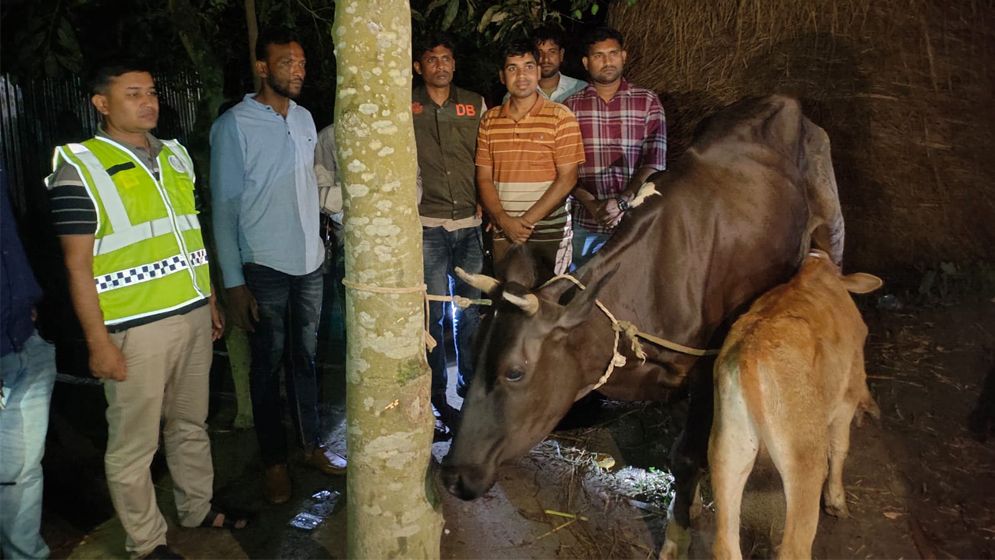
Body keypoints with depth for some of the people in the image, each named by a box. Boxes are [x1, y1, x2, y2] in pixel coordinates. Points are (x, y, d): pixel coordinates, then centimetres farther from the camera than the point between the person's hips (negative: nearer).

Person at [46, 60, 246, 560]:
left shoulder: (175, 155, 10)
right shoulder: (80, 167, -9)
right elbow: (78, 264, -10)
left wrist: (211, 300, 16)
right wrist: (98, 342, -13)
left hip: (193, 315, 6)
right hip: (134, 327, -6)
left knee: (191, 424, 19)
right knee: (134, 444, 7)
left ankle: (198, 506, 38)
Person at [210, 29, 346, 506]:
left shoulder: (304, 118, 7)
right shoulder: (234, 125, -9)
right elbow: (224, 206, -9)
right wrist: (233, 283, -12)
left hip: (309, 262, 5)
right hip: (264, 268, -5)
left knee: (305, 358, 15)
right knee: (268, 366, 7)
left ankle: (312, 444, 29)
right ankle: (275, 462, 21)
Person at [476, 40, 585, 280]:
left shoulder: (560, 117, -1)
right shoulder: (489, 120, 10)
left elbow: (567, 178, -6)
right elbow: (484, 178, 7)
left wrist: (527, 220, -11)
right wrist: (504, 220, -9)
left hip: (549, 233, -3)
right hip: (503, 233, 3)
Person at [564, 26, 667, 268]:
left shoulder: (648, 101, 4)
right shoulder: (572, 106, 7)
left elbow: (655, 160, -4)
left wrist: (623, 200, -17)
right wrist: (590, 203, -14)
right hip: (586, 224, 1)